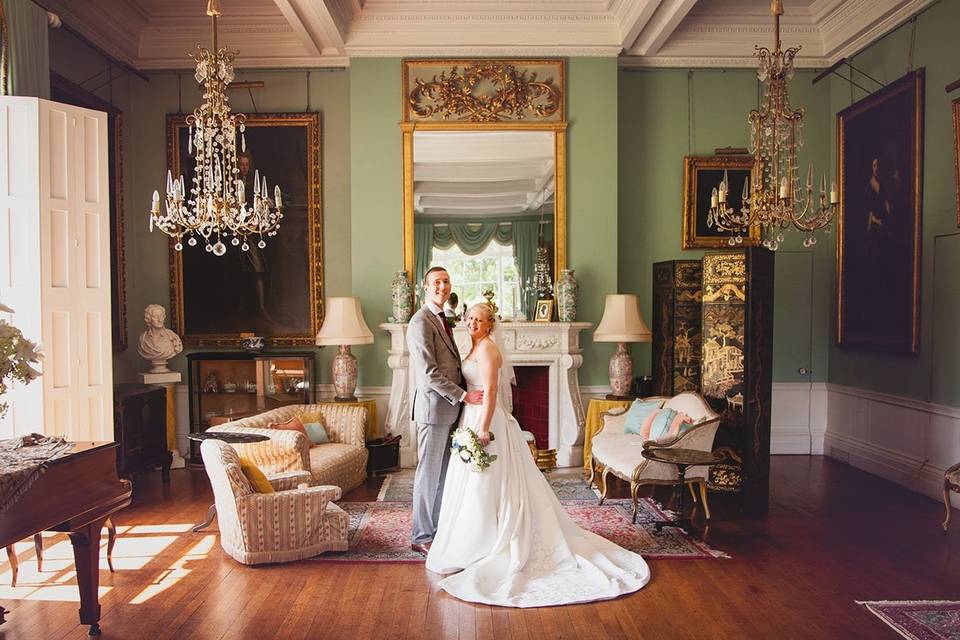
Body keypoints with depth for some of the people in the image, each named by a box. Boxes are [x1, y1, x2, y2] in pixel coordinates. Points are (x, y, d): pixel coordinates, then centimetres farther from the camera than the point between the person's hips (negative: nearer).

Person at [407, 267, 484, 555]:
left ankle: (437, 528, 27)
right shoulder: (421, 322, -15)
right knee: (428, 474, 0)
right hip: (434, 408, -9)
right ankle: (422, 536, 12)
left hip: (448, 408, 9)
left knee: (443, 474, 15)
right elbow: (429, 372, -21)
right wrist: (463, 395, -18)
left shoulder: (442, 320, 16)